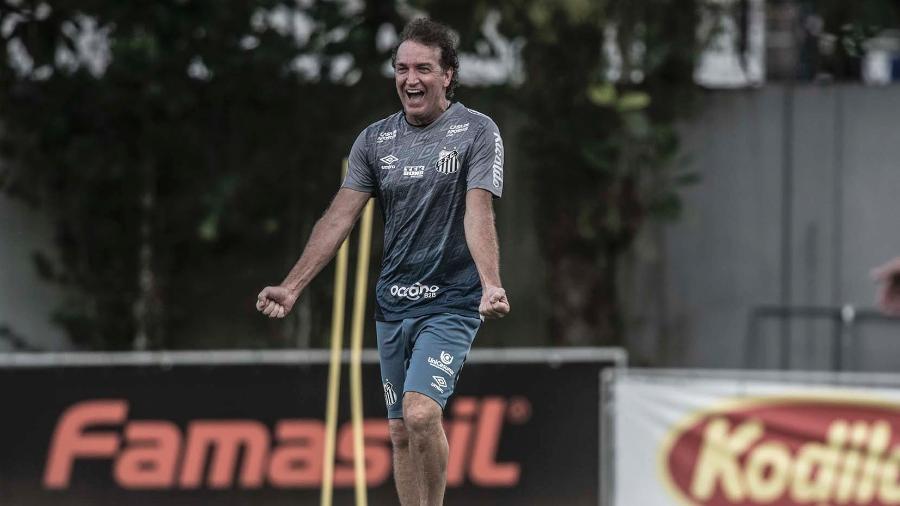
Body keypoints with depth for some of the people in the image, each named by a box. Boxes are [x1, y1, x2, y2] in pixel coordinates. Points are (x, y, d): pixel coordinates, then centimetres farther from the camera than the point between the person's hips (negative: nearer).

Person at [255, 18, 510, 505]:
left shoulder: (477, 132, -6)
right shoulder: (375, 139, 7)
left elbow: (478, 214, -17)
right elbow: (339, 217, 6)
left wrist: (490, 285, -31)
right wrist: (291, 286, -2)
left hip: (452, 301, -5)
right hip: (393, 302, 5)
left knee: (420, 413, -22)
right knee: (400, 432, 6)